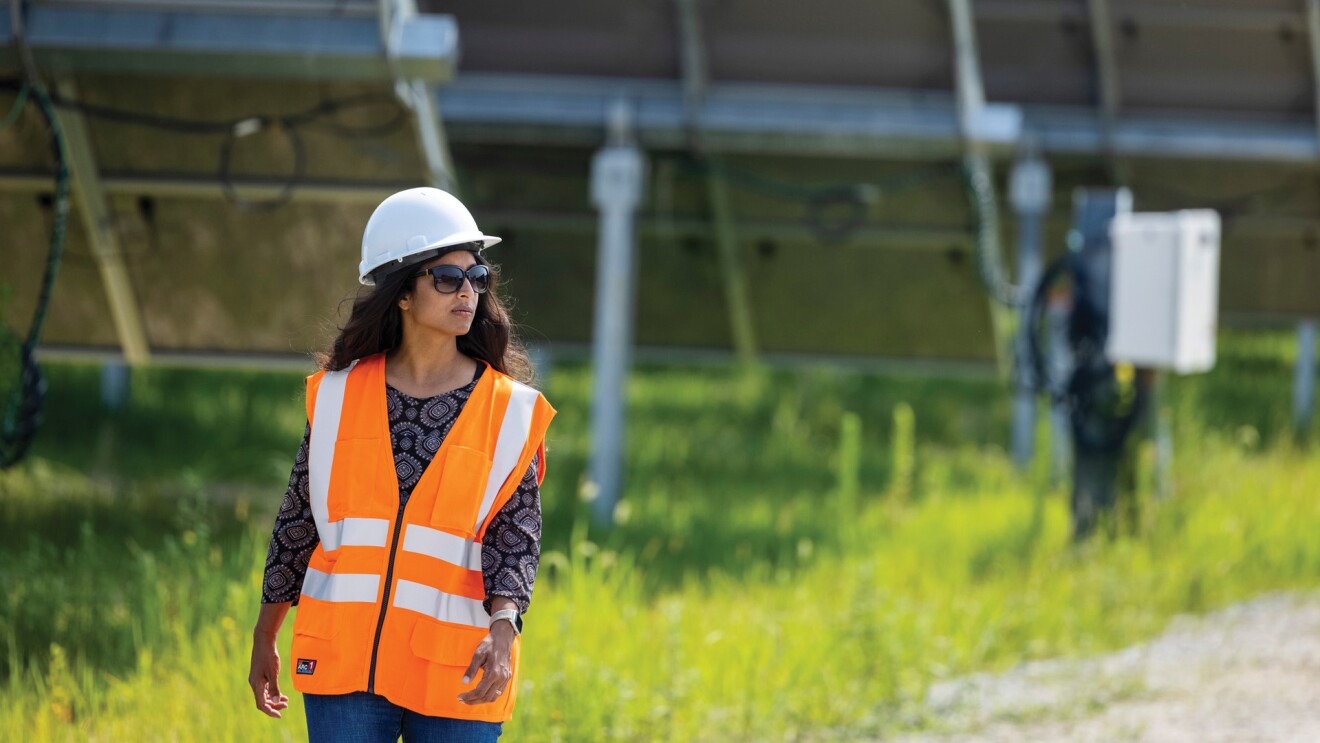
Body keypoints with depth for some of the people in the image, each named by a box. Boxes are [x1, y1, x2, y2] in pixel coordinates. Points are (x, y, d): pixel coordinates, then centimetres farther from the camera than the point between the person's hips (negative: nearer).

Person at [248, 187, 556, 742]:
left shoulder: (508, 412, 2)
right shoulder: (339, 397, 4)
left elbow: (516, 541, -3)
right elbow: (299, 519, 13)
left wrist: (502, 633, -22)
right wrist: (263, 640, 18)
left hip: (456, 676, -1)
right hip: (345, 663, 1)